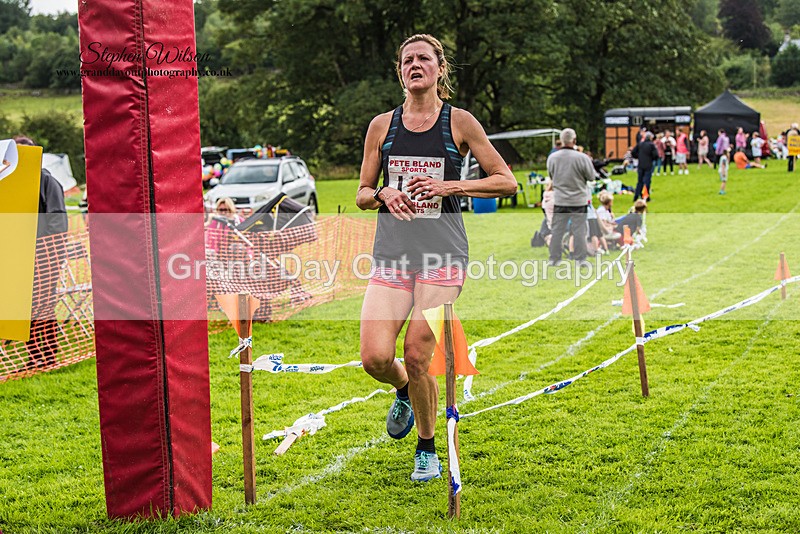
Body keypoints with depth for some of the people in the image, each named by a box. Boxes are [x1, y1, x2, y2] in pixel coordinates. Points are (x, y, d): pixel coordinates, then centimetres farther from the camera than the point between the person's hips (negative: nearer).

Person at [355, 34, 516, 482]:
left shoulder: (459, 122, 2)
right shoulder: (382, 125, 9)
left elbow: (507, 181, 2)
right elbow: (362, 194, 16)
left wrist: (449, 186, -10)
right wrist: (383, 195, -8)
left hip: (442, 257, -3)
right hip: (391, 254, 3)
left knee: (418, 358, -7)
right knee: (375, 358, -9)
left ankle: (428, 448, 17)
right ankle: (405, 392, 28)